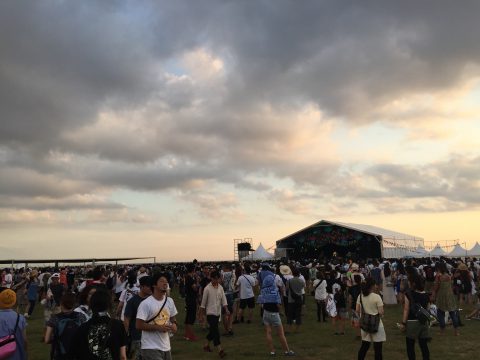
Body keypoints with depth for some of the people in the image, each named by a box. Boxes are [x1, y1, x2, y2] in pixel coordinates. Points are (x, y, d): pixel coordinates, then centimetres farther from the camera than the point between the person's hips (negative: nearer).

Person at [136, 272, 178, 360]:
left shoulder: (170, 301, 5)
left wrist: (174, 324, -5)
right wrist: (158, 327, -20)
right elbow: (139, 325, -15)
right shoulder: (146, 303, -14)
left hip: (166, 347, 7)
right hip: (151, 348, -7)